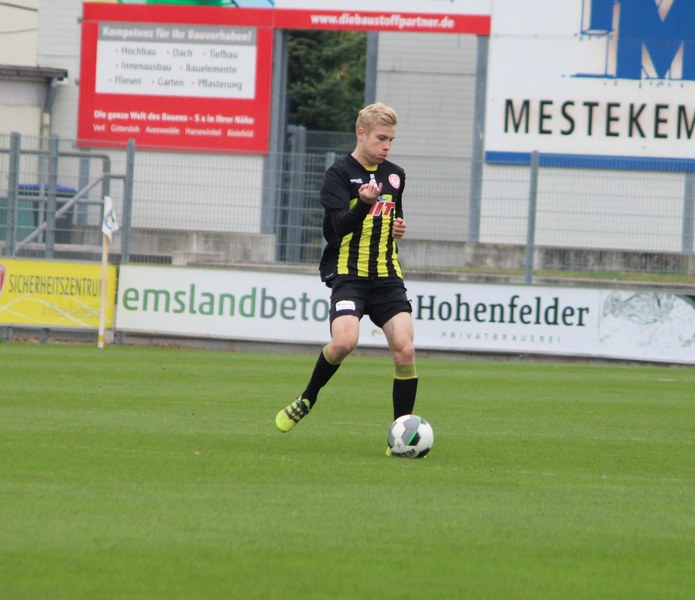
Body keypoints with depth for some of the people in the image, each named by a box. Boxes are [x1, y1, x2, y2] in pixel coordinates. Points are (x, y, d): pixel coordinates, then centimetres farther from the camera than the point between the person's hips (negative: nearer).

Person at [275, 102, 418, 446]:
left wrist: (398, 230, 8)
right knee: (344, 341, -27)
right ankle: (307, 401, 1)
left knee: (404, 349, -12)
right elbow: (339, 224, -17)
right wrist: (365, 203, -35)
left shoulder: (395, 175, 15)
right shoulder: (339, 173, -4)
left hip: (387, 276, 5)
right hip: (348, 273, -5)